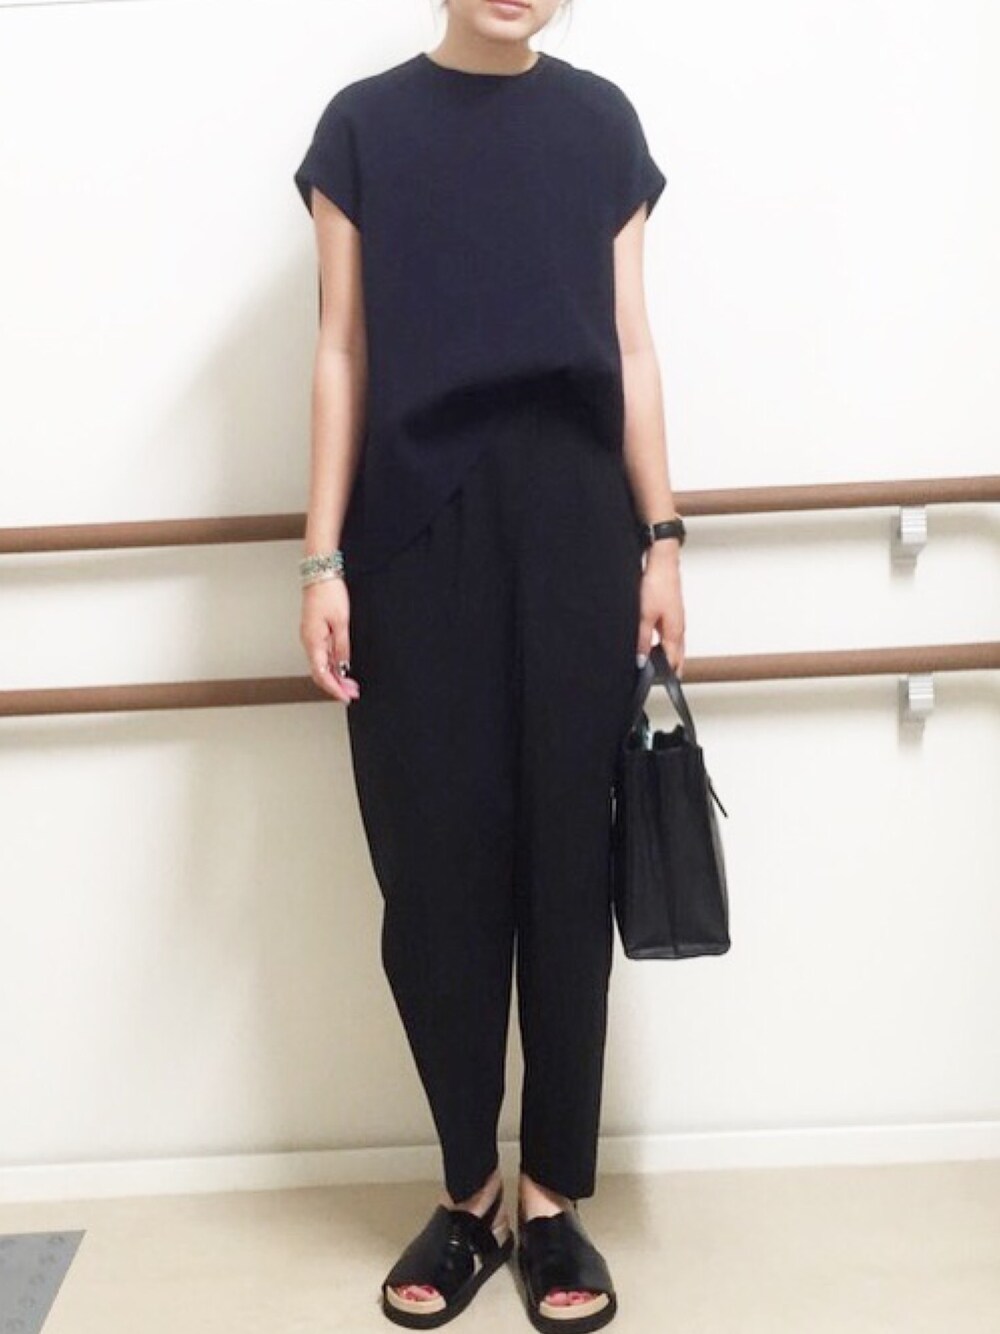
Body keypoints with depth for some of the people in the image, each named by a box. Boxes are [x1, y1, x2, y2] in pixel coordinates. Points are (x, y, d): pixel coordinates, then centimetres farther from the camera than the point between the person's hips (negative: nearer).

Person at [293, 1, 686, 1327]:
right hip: (418, 521, 0)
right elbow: (342, 353, 5)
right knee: (435, 859, 1)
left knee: (567, 855, 2)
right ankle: (469, 1191, 17)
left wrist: (661, 538, 2)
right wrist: (323, 558, -2)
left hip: (572, 514, 1)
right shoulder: (366, 122, 8)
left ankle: (553, 1194, 15)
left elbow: (631, 345, 9)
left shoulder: (600, 119, 11)